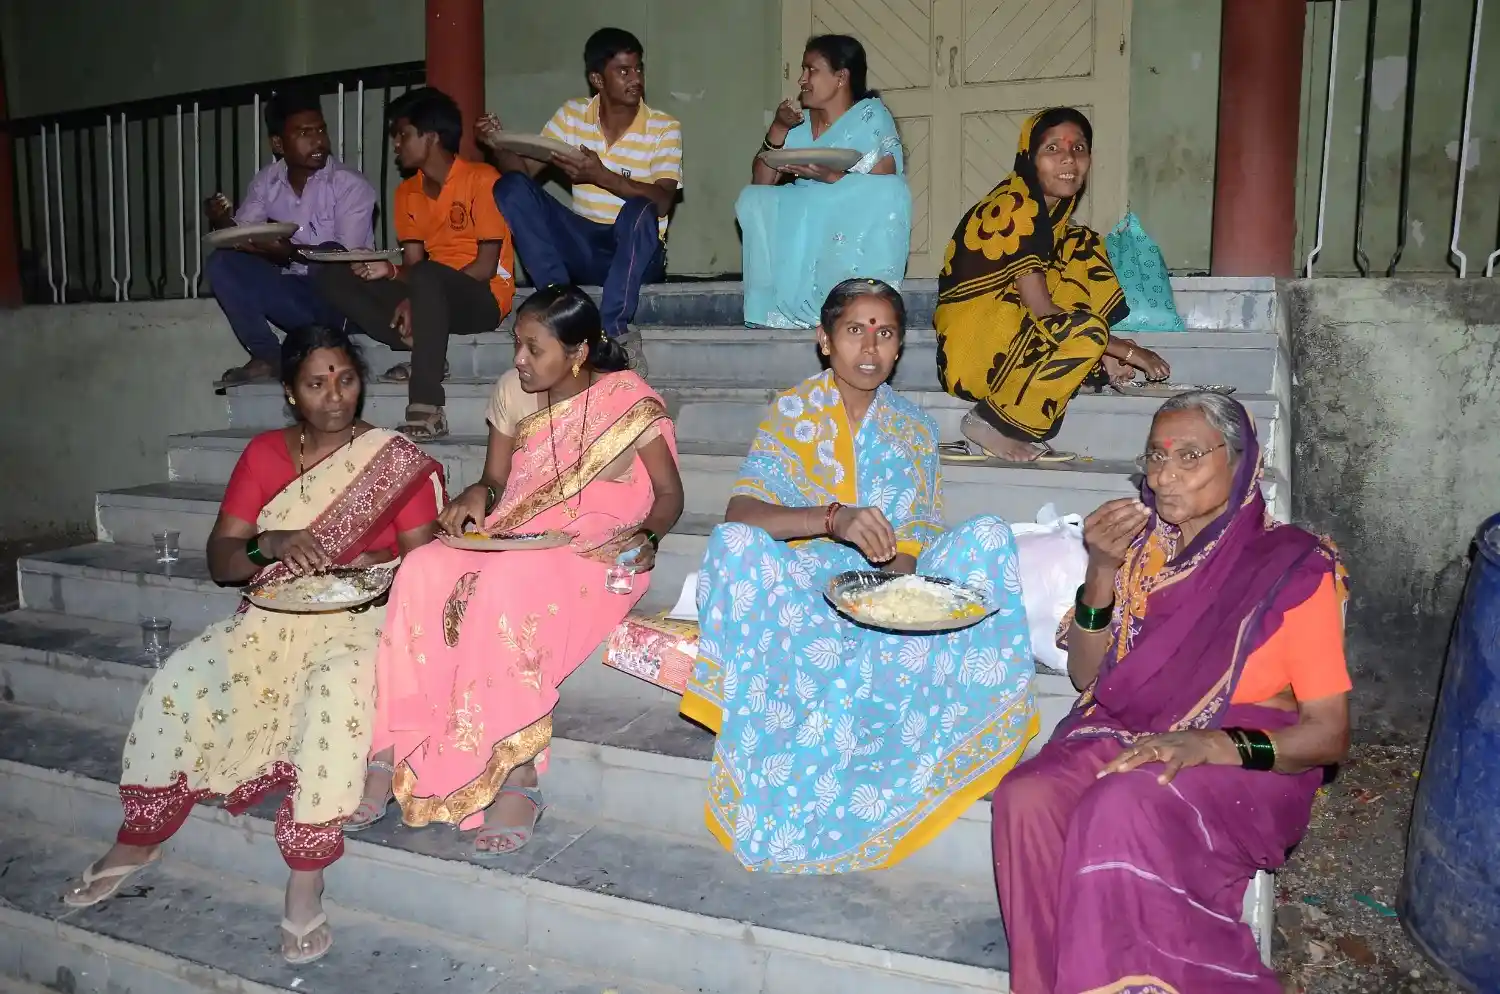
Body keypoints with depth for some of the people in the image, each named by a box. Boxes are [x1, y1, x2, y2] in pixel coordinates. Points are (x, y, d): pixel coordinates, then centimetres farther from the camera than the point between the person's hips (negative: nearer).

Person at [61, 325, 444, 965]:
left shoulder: (398, 460, 0)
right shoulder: (265, 454, 8)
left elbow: (423, 559, -3)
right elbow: (219, 561, 4)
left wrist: (379, 567, -25)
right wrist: (269, 544, -18)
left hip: (361, 617, -3)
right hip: (274, 615, 4)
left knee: (337, 688, -36)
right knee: (183, 678, -22)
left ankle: (306, 877, -27)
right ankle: (139, 839, 1)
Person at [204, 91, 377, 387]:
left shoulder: (350, 184, -14)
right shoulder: (266, 182, 3)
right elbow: (241, 236, 5)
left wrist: (290, 253, -35)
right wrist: (223, 222, -19)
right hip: (294, 292, 5)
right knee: (221, 263, -11)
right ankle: (268, 357, -17)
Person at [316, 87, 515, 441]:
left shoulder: (481, 179, -8)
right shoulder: (406, 192, 12)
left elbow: (487, 266, -14)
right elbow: (411, 263, 9)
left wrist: (415, 299, -20)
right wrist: (390, 271, -16)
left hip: (482, 298, -7)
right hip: (433, 299, 7)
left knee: (426, 276, -39)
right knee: (334, 276, -6)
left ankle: (426, 411, -42)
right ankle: (421, 352, -17)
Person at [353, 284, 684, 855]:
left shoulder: (629, 401, -5)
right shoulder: (514, 392, 10)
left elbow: (669, 494, 2)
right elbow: (496, 478, 17)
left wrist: (646, 535, -18)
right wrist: (478, 494, -5)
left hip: (593, 558, -5)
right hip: (509, 545, 6)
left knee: (507, 586, -37)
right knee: (421, 571, -25)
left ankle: (517, 777, -29)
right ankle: (389, 756, -23)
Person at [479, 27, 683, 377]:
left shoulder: (664, 128, -5)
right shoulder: (572, 115, 4)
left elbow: (661, 202, -18)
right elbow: (524, 169, 2)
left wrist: (602, 176, -29)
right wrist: (500, 146, -19)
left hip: (637, 253, -3)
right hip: (582, 245, 4)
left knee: (639, 211, -36)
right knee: (511, 188, -15)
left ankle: (614, 330, -34)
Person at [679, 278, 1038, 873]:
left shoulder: (913, 431, 7)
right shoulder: (793, 411, 0)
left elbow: (907, 554, 3)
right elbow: (740, 511, -16)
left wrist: (896, 570, -23)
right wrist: (835, 518, -33)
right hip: (795, 587, -2)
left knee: (986, 536, -20)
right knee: (735, 545, -33)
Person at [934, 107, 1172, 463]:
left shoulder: (1052, 207, 10)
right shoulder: (1016, 207, -17)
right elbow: (1041, 311, -20)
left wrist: (1103, 353, -1)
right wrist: (1127, 350, -15)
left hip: (1007, 325, 9)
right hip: (973, 343, -9)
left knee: (1083, 246, 8)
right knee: (1088, 331, -28)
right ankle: (991, 423, -14)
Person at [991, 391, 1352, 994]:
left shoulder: (1292, 566, -3)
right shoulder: (1141, 545, 9)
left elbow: (1329, 733, -6)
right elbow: (1086, 675, 9)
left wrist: (1213, 745, -25)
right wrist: (1103, 570, -7)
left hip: (1247, 763, -4)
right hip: (1127, 736, 4)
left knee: (1125, 810, -35)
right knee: (1026, 800, -27)